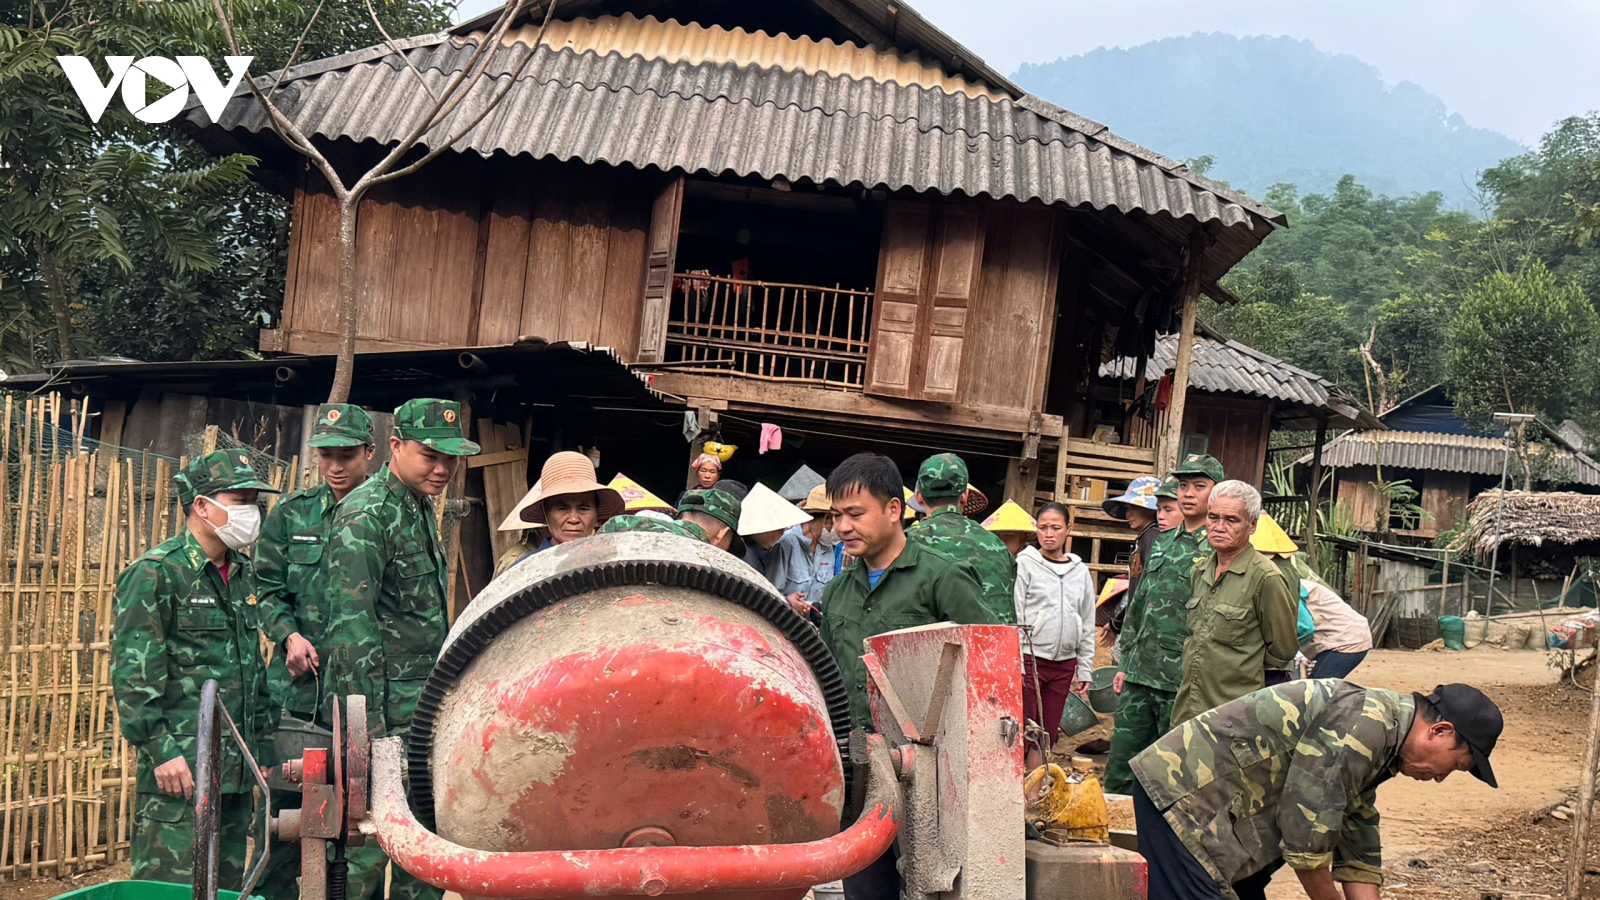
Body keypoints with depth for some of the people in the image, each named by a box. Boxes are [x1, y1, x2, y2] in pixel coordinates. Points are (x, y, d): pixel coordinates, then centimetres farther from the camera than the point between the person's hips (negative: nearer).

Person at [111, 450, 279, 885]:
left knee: (228, 885, 13)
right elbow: (133, 674, -15)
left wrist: (259, 735, 19)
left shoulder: (242, 572, 15)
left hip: (237, 769, 8)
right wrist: (161, 750, -18)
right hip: (180, 769, -8)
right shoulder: (156, 573, -10)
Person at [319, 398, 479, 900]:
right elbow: (350, 622, -19)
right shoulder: (366, 513, -12)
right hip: (385, 711, -9)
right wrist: (368, 723, -22)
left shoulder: (422, 509, 16)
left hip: (424, 706, 9)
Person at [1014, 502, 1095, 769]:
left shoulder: (1080, 571, 12)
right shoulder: (1025, 564, -1)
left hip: (1064, 663, 5)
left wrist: (1085, 669, 12)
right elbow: (1012, 617, -6)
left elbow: (1088, 624, 16)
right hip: (1029, 658, -5)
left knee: (1048, 734, 9)